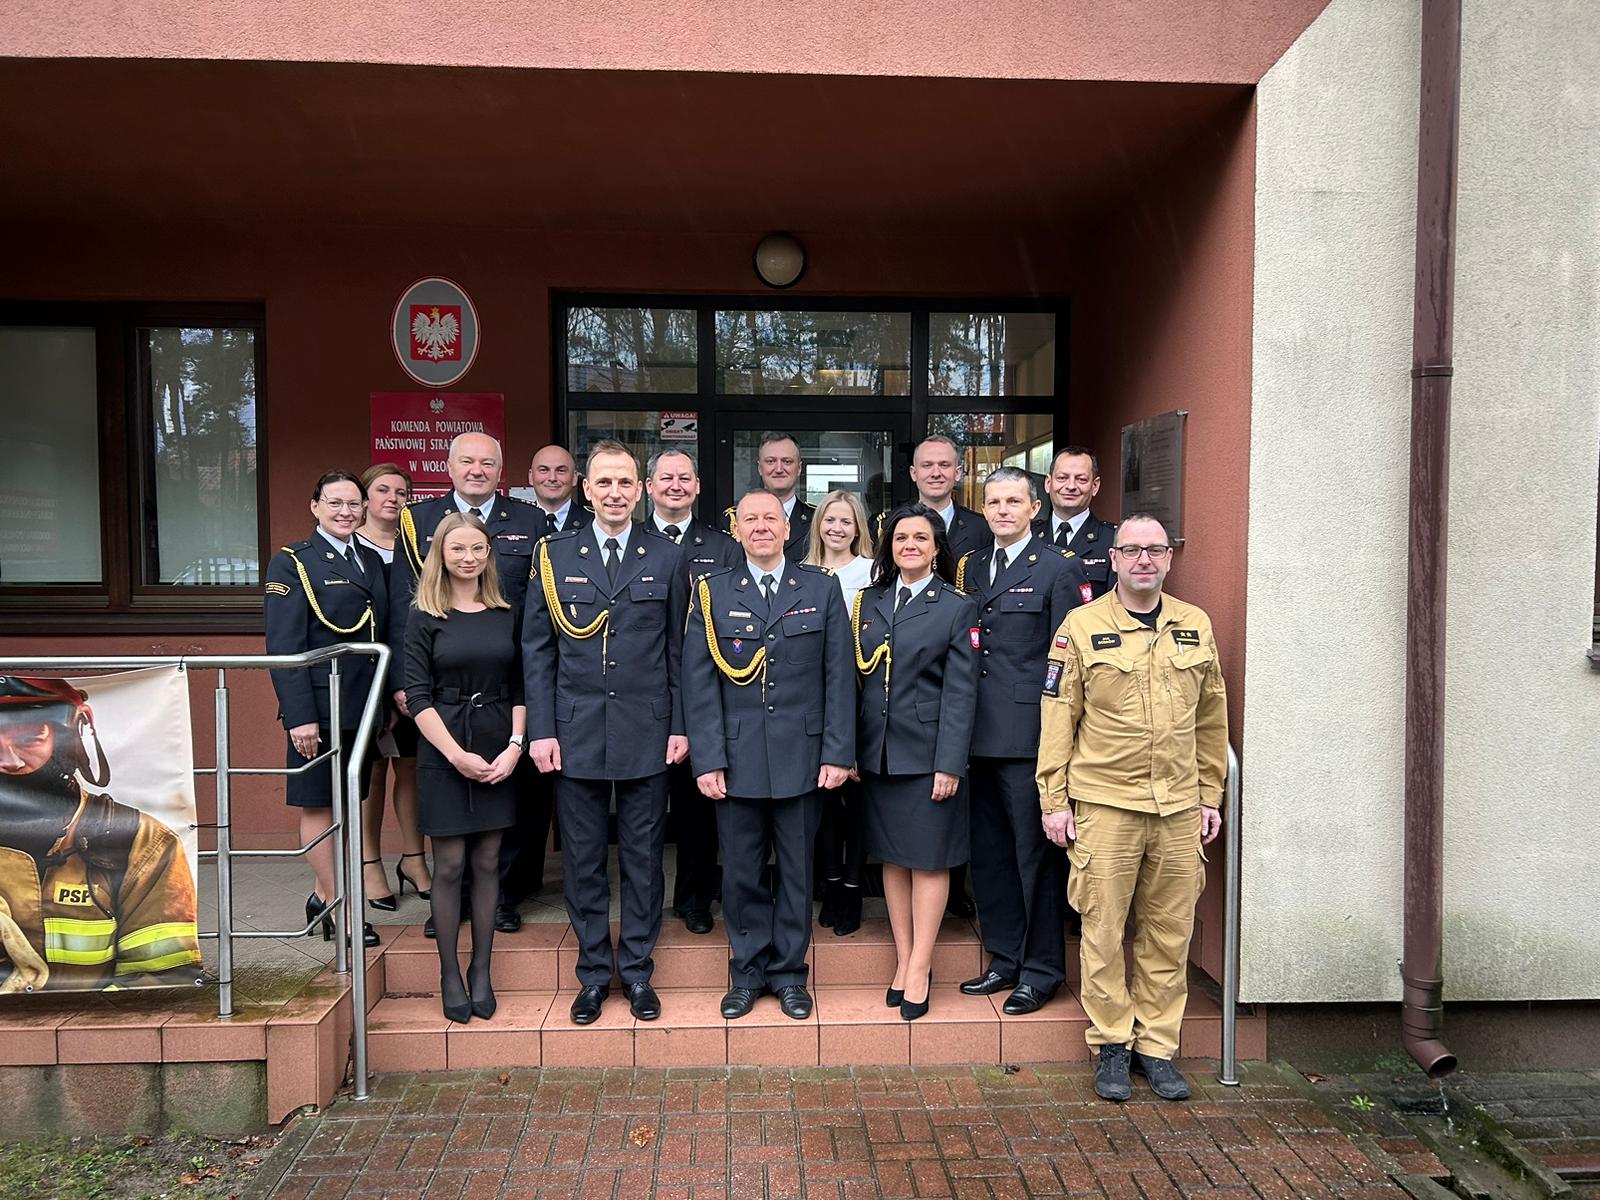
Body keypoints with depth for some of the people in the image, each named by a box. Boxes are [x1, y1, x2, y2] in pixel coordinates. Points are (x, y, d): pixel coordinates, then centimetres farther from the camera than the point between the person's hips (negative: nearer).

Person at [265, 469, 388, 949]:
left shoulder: (372, 561, 13)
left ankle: (323, 896, 27)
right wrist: (299, 715, -19)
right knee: (317, 805, 4)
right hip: (319, 706, -6)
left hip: (363, 706, 6)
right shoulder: (292, 562, -6)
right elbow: (284, 647, -12)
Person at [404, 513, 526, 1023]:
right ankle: (449, 974, 16)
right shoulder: (425, 619, 0)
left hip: (498, 755, 2)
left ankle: (481, 970, 19)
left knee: (487, 862, 7)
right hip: (444, 754, -2)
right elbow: (417, 696, -5)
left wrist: (515, 746, -7)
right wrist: (457, 754, -12)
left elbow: (520, 689, 6)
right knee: (450, 865, 2)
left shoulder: (508, 616, 7)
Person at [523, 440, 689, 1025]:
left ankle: (637, 971, 23)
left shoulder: (668, 559, 4)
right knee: (583, 860, 9)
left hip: (647, 732, 0)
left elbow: (679, 651, 5)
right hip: (576, 732, 0)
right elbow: (537, 649, 3)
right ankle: (594, 973, 24)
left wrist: (680, 726, -1)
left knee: (643, 857, 8)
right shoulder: (555, 555, 4)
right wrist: (541, 730, -3)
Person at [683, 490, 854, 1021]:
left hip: (802, 757, 0)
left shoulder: (821, 588, 5)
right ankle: (747, 972, 25)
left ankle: (789, 972, 26)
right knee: (741, 873, 9)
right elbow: (699, 684, 0)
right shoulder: (712, 593, 4)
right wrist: (708, 759, -7)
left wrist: (838, 753, -5)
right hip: (737, 758, 0)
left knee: (796, 870, 10)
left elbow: (839, 676, 2)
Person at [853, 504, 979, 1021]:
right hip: (878, 753, 4)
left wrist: (949, 764, -13)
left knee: (929, 859, 3)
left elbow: (960, 691, -8)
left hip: (928, 754, -4)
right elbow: (856, 680, 8)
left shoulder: (958, 607, -3)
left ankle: (919, 968, 12)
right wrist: (848, 750, 3)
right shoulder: (868, 602, 9)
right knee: (892, 857, 11)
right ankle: (903, 960, 23)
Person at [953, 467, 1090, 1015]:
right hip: (979, 736, 6)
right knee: (988, 853, 13)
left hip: (1028, 736, -6)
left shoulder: (1059, 569, -4)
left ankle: (1042, 969, 17)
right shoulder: (971, 567, 15)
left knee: (1034, 854, 3)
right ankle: (1005, 959, 27)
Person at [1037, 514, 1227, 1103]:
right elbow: (1058, 719, -1)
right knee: (1104, 930, 4)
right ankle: (1111, 1045, 19)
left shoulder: (1197, 626, 9)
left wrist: (1210, 797, 13)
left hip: (1179, 809, 3)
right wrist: (1053, 801, -3)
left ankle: (1156, 1046, 24)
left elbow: (1211, 721, 15)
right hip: (1103, 804, -3)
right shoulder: (1081, 626, -2)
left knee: (1168, 933, 10)